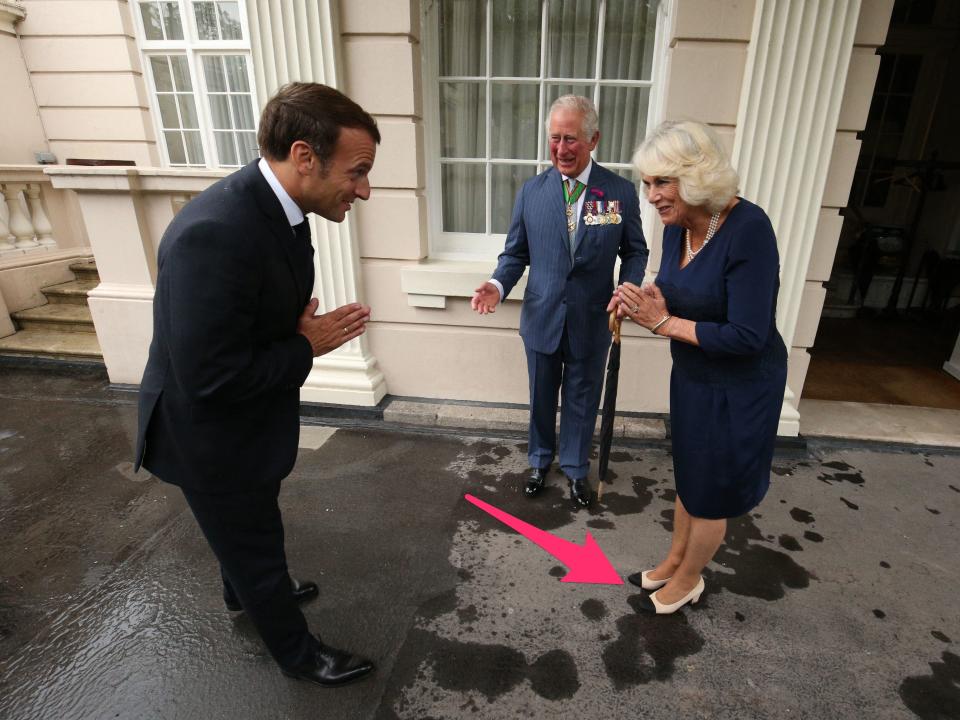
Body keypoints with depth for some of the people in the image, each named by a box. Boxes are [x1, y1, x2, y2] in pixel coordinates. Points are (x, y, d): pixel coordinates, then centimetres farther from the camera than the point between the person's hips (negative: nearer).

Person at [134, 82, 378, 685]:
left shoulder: (276, 206, -6)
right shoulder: (215, 233, -36)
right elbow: (210, 378, -34)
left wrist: (312, 330, -8)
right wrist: (307, 348, -23)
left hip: (248, 419, 8)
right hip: (213, 437, -8)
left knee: (248, 527, 32)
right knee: (255, 542, 15)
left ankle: (247, 591, 60)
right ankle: (297, 651, 41)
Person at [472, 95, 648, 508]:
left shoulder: (621, 191, -5)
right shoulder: (531, 191, -2)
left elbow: (635, 251, 3)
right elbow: (516, 252, 2)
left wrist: (627, 289, -16)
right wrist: (498, 285, -16)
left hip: (592, 321, -1)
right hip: (542, 318, 1)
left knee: (582, 399, 15)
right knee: (541, 397, 18)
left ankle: (575, 468, 38)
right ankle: (540, 460, 43)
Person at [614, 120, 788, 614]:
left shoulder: (748, 229, -27)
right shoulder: (677, 225, -5)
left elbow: (746, 336, -29)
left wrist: (663, 323, -23)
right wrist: (648, 305, -16)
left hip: (739, 387, -7)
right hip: (691, 376, 7)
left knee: (712, 491, 13)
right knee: (687, 478, 23)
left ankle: (687, 580, 38)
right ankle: (674, 562, 46)